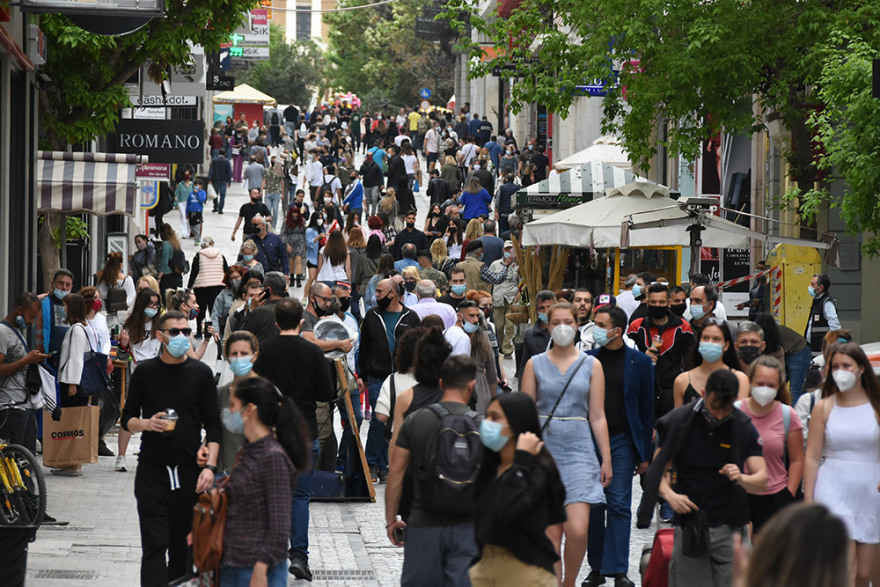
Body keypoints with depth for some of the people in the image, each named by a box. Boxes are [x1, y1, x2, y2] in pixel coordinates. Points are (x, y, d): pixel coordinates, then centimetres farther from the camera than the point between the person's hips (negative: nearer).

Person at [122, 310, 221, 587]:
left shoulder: (201, 373, 5)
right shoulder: (145, 372, 5)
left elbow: (213, 424, 4)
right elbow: (127, 419, 10)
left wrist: (210, 466, -8)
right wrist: (147, 423, -12)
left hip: (190, 471, 1)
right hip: (152, 473, -1)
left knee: (184, 549, 5)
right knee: (154, 546, -8)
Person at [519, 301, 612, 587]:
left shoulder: (591, 365, 6)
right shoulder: (535, 364, 6)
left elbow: (597, 417, 6)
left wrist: (606, 459, 1)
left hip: (579, 450, -1)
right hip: (544, 449, 1)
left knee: (577, 530, -12)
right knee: (550, 532, 0)